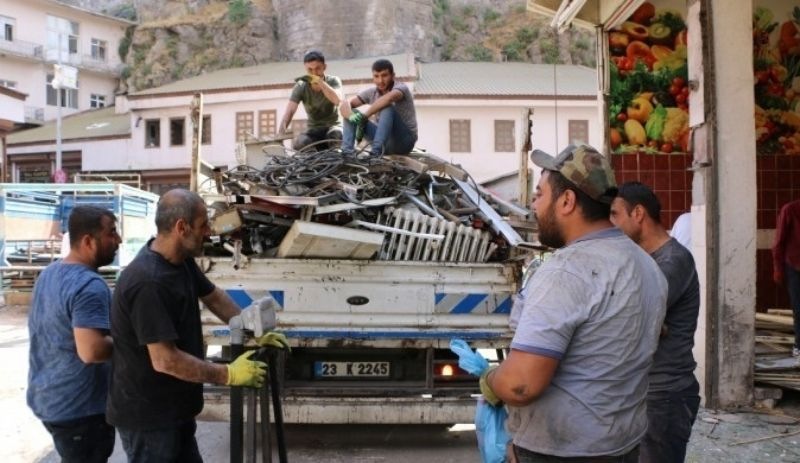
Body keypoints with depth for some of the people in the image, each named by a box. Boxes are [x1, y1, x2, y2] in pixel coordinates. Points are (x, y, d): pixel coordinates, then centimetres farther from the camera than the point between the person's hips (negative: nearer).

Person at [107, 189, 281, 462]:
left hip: (173, 408, 9)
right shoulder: (148, 283, -30)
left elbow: (214, 297, 17)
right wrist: (228, 375, -22)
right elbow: (165, 360, -30)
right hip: (146, 414, -9)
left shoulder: (182, 260, 0)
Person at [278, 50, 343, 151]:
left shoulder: (333, 81, -7)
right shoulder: (301, 87, -7)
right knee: (299, 143, -32)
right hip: (313, 129, 1)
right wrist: (280, 134, -37)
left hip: (333, 126, -1)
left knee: (336, 135, -37)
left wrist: (320, 81, -36)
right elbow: (289, 111, -20)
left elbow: (337, 100, -29)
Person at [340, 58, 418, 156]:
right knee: (351, 111, -3)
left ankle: (375, 153, -39)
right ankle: (346, 152, -21)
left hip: (405, 140, -6)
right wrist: (352, 116, -29)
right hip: (385, 141, 6)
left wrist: (364, 115, -38)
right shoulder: (371, 92, 3)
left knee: (387, 107, -32)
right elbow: (346, 104, -6)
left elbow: (389, 98, -38)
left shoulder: (401, 87, -13)